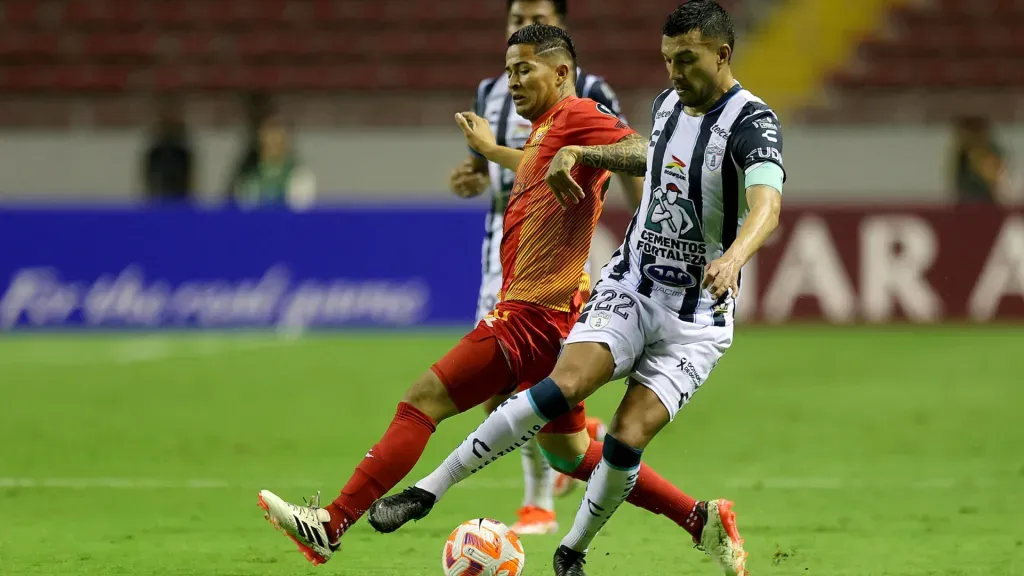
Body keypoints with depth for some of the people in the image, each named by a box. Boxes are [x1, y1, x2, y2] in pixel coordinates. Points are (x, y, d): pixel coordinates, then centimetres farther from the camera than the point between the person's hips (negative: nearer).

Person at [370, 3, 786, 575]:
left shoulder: (752, 124, -17)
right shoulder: (669, 104, 5)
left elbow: (767, 204, -36)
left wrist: (733, 257, -56)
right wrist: (581, 154, 16)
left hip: (696, 318, -4)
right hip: (631, 286, 4)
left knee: (627, 438, -15)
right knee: (566, 383, -21)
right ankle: (429, 490, -19)